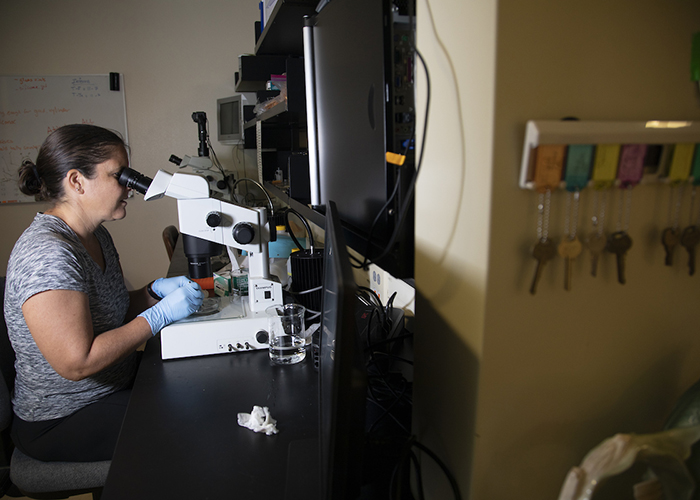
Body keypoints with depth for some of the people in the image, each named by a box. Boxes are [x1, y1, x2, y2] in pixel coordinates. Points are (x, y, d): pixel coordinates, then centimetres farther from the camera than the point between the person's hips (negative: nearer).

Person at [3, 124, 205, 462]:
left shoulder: (96, 236, 3)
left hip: (113, 384, 9)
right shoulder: (47, 255, -28)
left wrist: (156, 290, -8)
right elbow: (77, 362, -30)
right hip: (62, 421, -9)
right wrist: (161, 313, -25)